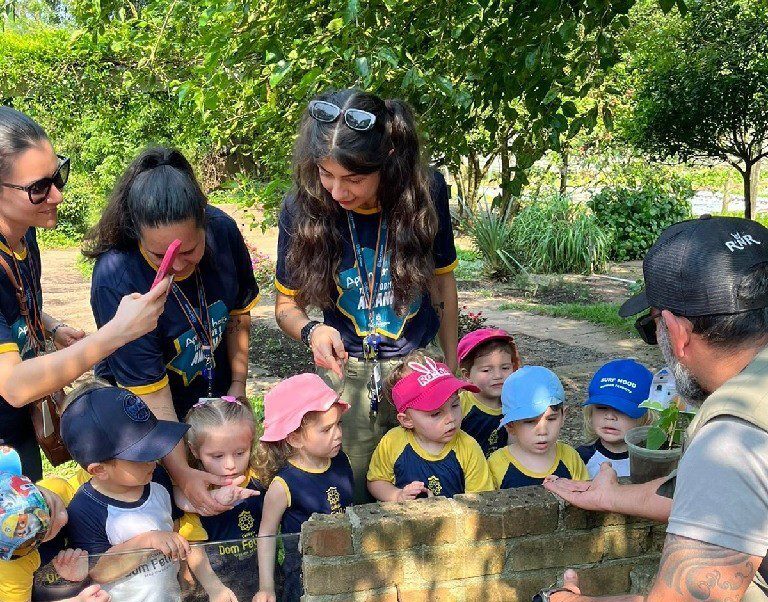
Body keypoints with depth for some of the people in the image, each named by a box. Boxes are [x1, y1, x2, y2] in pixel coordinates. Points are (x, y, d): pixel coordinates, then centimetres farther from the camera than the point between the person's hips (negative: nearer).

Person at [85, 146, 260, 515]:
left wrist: (238, 385, -2)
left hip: (216, 395, 5)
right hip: (150, 416, -4)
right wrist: (183, 475, -32)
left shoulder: (223, 230, -22)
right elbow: (149, 393, -31)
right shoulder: (115, 281, -35)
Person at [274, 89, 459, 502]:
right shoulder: (301, 209, -14)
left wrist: (452, 366, 10)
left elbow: (442, 280, 3)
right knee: (349, 502, 6)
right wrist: (311, 331, -24)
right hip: (345, 371, 0)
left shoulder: (426, 192, -13)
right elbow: (286, 304, -1)